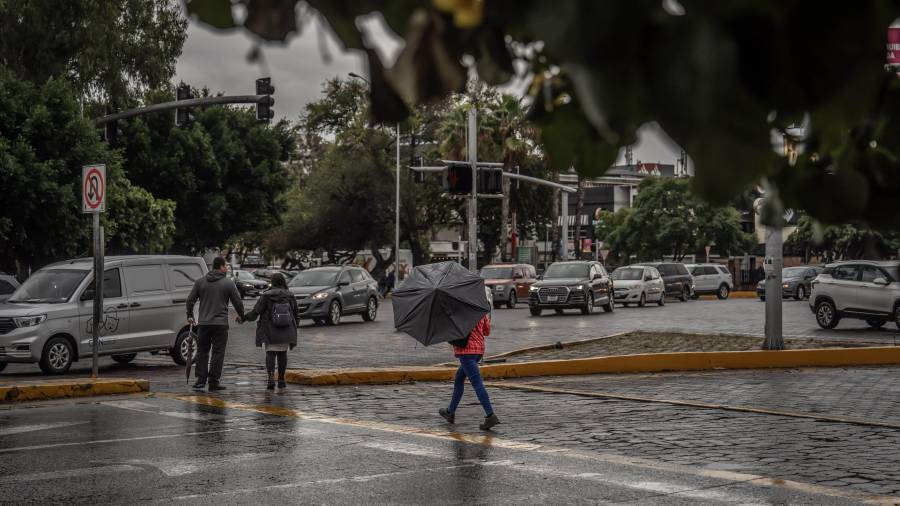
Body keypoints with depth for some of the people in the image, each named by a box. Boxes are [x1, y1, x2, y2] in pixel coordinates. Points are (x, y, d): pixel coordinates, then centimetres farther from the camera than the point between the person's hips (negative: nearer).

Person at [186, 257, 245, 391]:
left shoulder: (200, 282, 5)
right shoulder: (228, 283, -3)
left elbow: (190, 300, 4)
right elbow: (237, 302, -1)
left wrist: (190, 316, 17)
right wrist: (242, 315, 16)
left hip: (203, 323, 3)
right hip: (220, 324, -3)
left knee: (202, 351, 11)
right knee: (218, 352, 2)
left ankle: (201, 380, 6)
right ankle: (213, 382, 1)